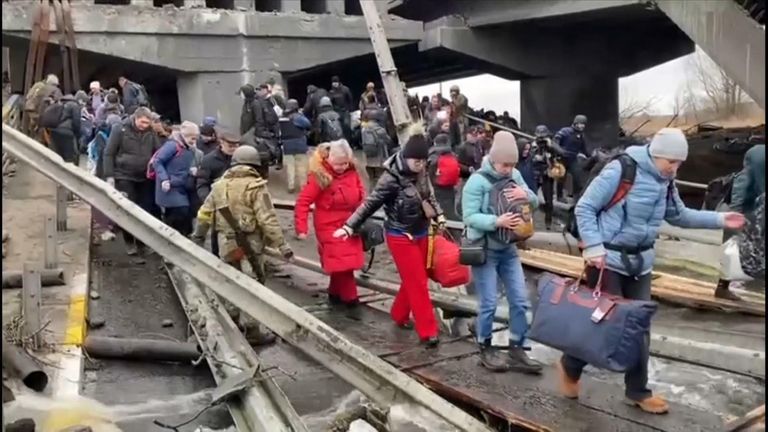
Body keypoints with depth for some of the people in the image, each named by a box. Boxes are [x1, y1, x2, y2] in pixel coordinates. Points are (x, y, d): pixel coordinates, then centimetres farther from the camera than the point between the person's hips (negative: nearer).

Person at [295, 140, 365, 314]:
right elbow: (303, 202, -17)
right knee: (342, 263, -7)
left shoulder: (352, 172, -1)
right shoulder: (319, 176, -18)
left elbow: (361, 193, 12)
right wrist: (301, 228, -20)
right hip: (330, 228, -6)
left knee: (346, 263, 13)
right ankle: (350, 297, 8)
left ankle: (335, 293, 32)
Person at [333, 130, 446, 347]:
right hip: (401, 237, -7)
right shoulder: (392, 178, -21)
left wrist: (438, 215, 4)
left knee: (413, 280, 16)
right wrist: (350, 225, -19)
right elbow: (370, 203, -17)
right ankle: (428, 331, 6)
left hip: (421, 234, 7)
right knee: (418, 283, -3)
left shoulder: (421, 174, -1)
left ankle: (398, 315, 37)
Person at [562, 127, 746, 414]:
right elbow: (584, 208, -15)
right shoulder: (620, 170, -17)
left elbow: (680, 216, 20)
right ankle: (570, 367, 26)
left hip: (640, 263, 7)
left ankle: (637, 391, 26)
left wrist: (719, 220, 9)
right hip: (608, 260, -7)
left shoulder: (665, 183, 5)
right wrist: (594, 247, -23)